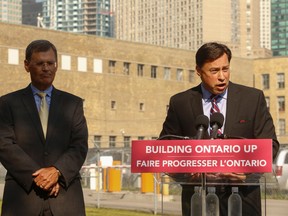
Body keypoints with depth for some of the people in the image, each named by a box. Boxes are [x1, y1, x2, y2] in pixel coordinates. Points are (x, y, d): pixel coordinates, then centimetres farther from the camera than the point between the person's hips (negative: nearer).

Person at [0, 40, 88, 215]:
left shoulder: (73, 104, 14)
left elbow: (80, 147, 5)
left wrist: (56, 171, -13)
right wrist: (37, 177, -12)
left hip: (65, 198, 1)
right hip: (23, 198, -1)